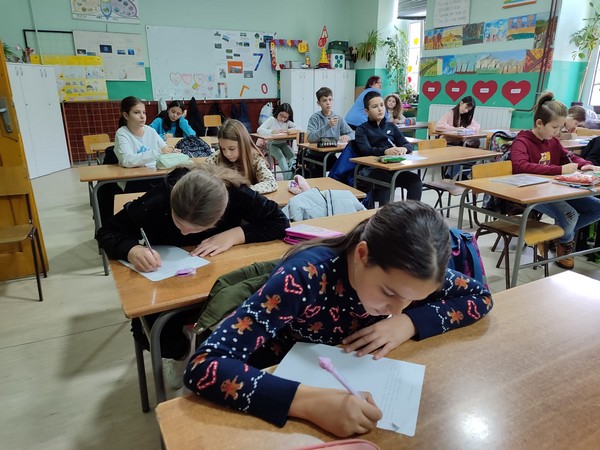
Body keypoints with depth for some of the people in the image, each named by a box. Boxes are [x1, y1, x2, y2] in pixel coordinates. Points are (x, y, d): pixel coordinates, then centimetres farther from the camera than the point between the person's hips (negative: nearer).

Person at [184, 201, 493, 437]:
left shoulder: (404, 269, -18)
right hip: (281, 403, -3)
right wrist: (310, 402, -46)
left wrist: (410, 322, -22)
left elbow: (480, 297, -6)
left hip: (352, 387, 4)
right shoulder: (305, 277, -32)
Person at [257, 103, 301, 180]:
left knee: (292, 156, -23)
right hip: (273, 145, -4)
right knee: (281, 157, -29)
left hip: (284, 144, 4)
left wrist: (288, 130, -23)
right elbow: (259, 130, -17)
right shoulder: (271, 120, -6)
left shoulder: (287, 122, 6)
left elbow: (298, 128, -5)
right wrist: (272, 131, -33)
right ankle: (287, 179, -27)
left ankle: (292, 177, -17)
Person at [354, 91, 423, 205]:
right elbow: (366, 151, -12)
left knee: (416, 180, -23)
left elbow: (408, 145, 12)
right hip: (371, 169, -4)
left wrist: (404, 149, -14)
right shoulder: (362, 129, 7)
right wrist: (385, 151, -31)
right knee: (388, 182, -35)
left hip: (393, 167, 4)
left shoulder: (391, 127, 22)